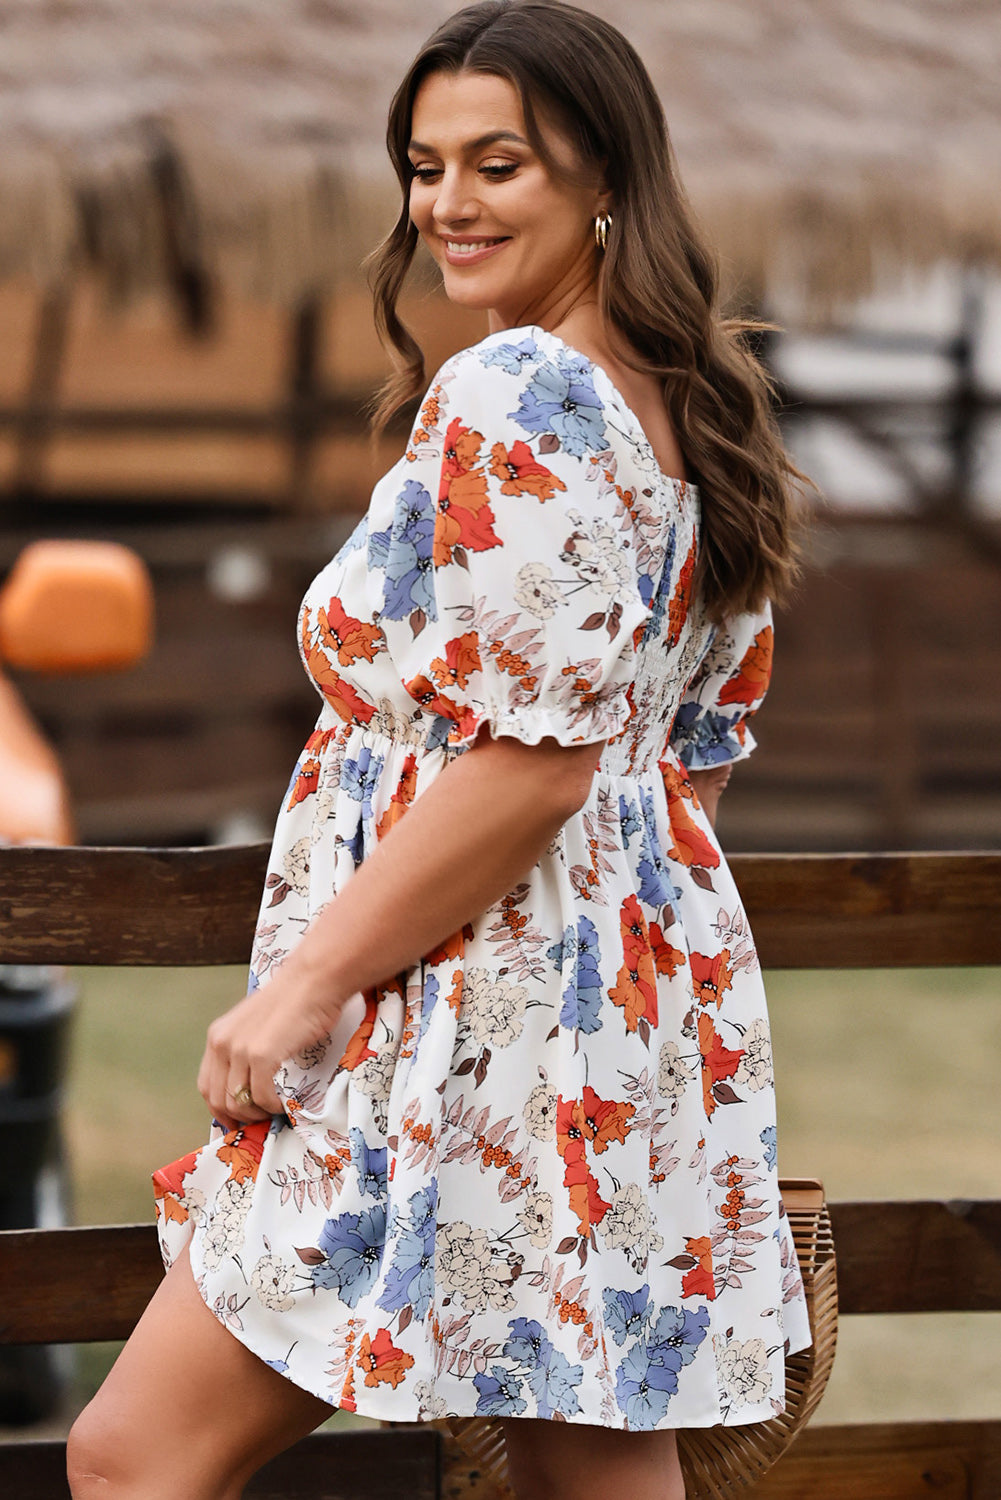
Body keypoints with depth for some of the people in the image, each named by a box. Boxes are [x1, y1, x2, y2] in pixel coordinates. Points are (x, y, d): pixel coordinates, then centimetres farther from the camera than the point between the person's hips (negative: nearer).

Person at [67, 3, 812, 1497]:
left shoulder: (513, 398, -15)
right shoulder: (678, 402, 14)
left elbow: (532, 756, -22)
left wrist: (305, 984, -18)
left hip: (477, 1020, -10)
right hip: (643, 1008, 10)